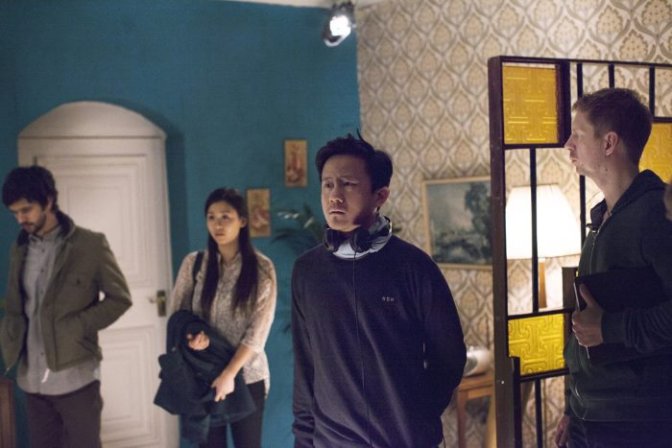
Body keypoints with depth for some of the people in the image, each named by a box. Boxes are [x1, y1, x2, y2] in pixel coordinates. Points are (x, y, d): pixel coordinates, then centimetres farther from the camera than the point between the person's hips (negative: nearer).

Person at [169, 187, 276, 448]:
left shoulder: (262, 268, -7)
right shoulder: (193, 263, 0)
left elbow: (258, 330, -10)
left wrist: (229, 373, -16)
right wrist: (189, 335, -17)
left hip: (246, 375, -1)